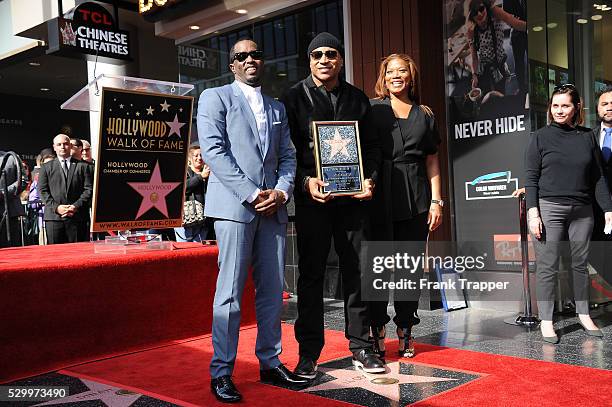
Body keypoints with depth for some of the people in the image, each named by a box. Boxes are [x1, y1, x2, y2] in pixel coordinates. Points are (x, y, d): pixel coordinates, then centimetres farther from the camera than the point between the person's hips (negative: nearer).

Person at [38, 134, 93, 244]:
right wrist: (56, 207, -8)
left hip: (77, 217, 0)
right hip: (54, 216, 0)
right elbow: (42, 191, 7)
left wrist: (76, 206, -9)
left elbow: (88, 189, 5)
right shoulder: (46, 167, 15)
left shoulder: (83, 166, 13)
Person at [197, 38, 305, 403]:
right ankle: (222, 372, 3)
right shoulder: (215, 97, 5)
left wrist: (281, 192, -3)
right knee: (230, 291, -6)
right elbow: (214, 151, -7)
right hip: (234, 205, -5)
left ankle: (270, 362, 17)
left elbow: (288, 156, 16)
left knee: (273, 289, 7)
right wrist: (252, 194, -13)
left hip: (273, 206, 5)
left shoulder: (277, 107, 21)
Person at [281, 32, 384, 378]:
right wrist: (305, 181, -16)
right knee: (311, 274, 3)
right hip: (312, 197, -2)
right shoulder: (295, 97, 3)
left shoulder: (357, 98, 12)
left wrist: (370, 179, -3)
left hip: (353, 196, 3)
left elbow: (372, 145, 14)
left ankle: (361, 346, 18)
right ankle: (309, 353, 12)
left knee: (356, 271, 6)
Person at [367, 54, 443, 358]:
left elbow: (432, 162, 14)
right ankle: (377, 331, 8)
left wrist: (436, 201, 6)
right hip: (381, 198, -2)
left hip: (416, 200, 3)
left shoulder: (424, 114, 16)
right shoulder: (372, 108, 8)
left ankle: (405, 330, 14)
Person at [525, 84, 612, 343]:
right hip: (549, 208, -3)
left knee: (580, 263, 10)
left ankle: (583, 314, 24)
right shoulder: (541, 137, 2)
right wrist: (533, 213, -10)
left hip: (582, 210, 3)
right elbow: (531, 177, -2)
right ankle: (546, 321, 5)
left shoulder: (586, 137, 10)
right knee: (547, 266, -2)